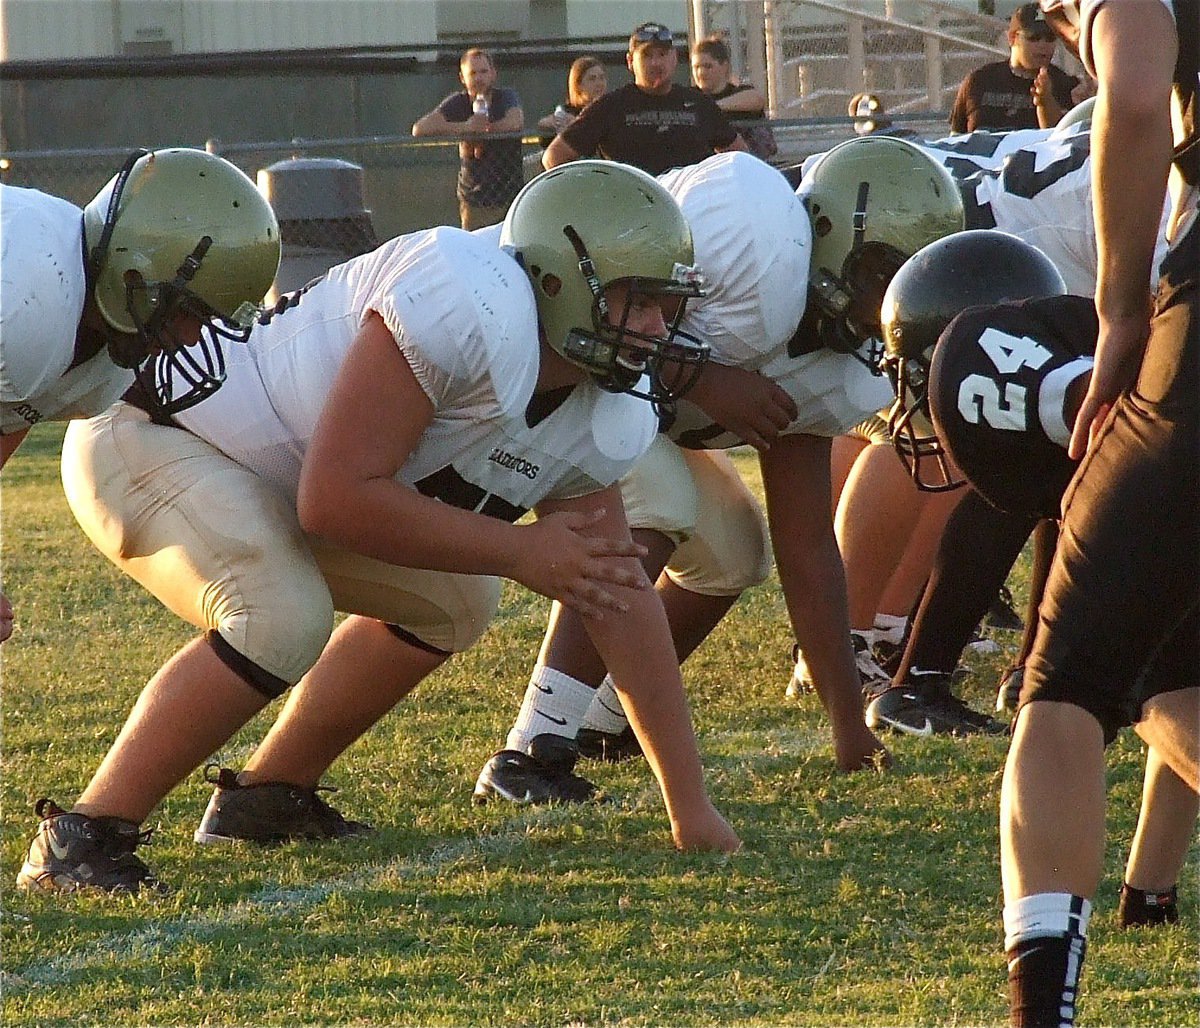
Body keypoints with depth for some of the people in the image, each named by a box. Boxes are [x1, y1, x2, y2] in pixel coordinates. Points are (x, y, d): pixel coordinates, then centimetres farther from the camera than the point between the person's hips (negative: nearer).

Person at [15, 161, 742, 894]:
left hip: (268, 475, 10)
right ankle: (80, 839, -21)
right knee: (281, 619, -31)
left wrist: (691, 806, 2)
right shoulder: (469, 311, -33)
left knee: (451, 602, 12)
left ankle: (265, 798, 23)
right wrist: (521, 549, -24)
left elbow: (621, 598, 4)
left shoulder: (604, 418, -3)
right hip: (150, 434, -10)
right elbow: (335, 500, -32)